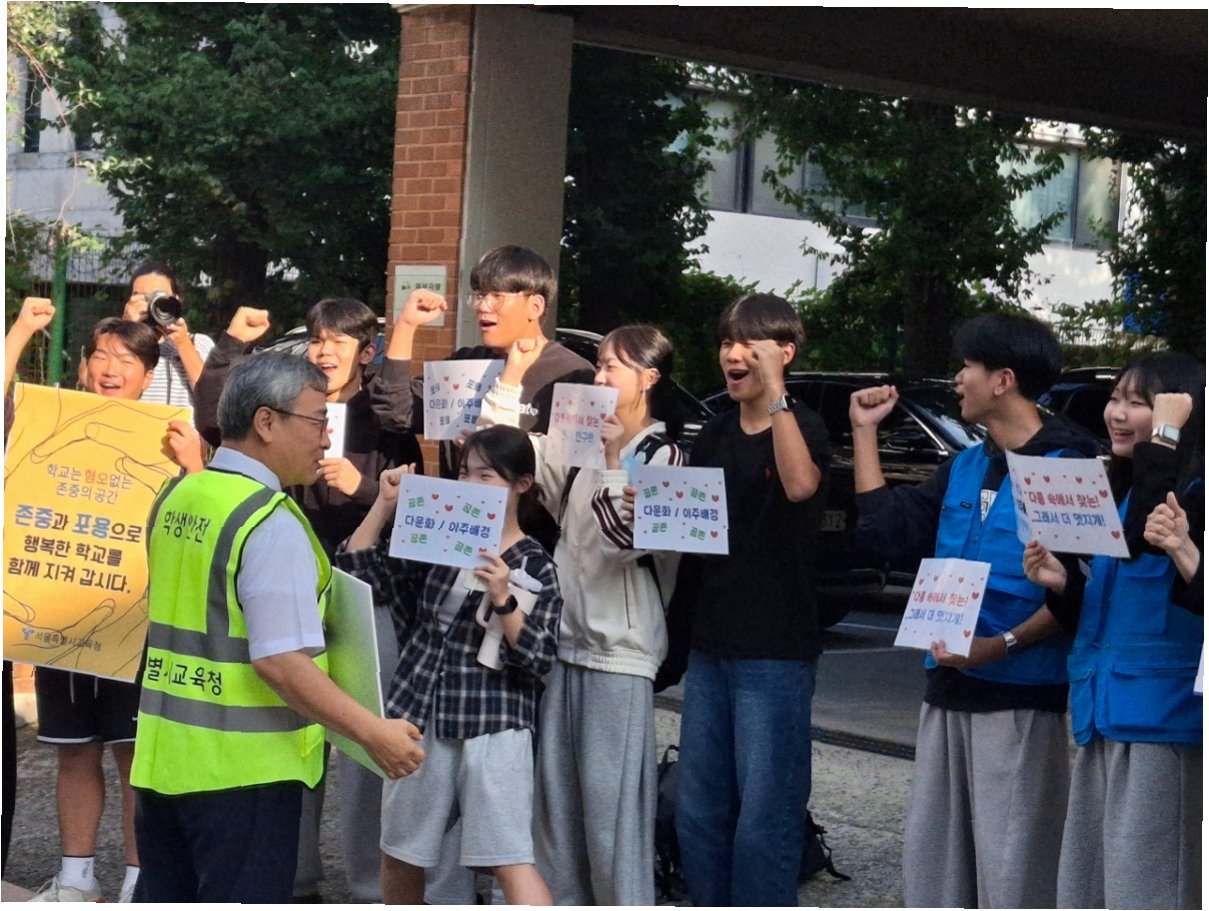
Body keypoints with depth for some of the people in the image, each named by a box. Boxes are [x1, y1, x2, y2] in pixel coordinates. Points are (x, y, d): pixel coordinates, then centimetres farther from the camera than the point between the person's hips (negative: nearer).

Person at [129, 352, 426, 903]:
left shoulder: (175, 497, 7)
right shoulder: (271, 523, -19)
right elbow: (282, 662, -25)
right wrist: (373, 734, -19)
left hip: (162, 753, 8)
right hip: (240, 768, -8)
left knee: (165, 899, 15)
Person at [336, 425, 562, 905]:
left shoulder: (534, 566, -3)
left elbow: (539, 659, -10)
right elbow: (356, 574, 3)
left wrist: (503, 601, -23)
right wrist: (384, 505, -4)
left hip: (493, 729, -5)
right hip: (418, 719, 5)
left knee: (510, 859, -11)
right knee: (400, 853, 15)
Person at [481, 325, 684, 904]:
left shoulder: (664, 457, -6)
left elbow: (624, 537, -17)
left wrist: (615, 457, -16)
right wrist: (512, 378, 4)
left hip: (619, 650, -7)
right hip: (565, 639, 7)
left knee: (613, 801, -5)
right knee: (556, 796, 11)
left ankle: (623, 903, 0)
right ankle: (563, 899, 20)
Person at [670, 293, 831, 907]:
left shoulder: (801, 427, -7)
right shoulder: (714, 435, 13)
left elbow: (800, 484, -30)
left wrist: (774, 390, -26)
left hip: (775, 654, -7)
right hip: (709, 648, 7)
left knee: (764, 821, -5)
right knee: (698, 815, 11)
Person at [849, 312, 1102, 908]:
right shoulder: (965, 468, 14)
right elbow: (887, 528, 16)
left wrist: (1002, 645, -24)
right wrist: (865, 433, 14)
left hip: (1023, 698, -8)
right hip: (949, 690, 8)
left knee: (1011, 863, -7)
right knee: (932, 853, 12)